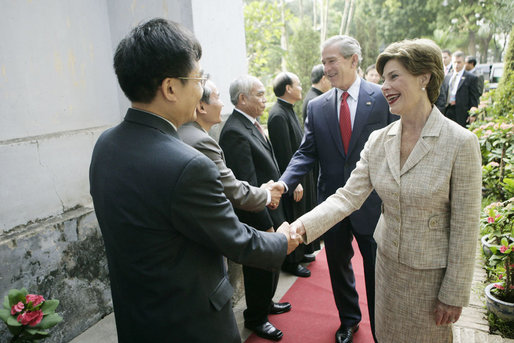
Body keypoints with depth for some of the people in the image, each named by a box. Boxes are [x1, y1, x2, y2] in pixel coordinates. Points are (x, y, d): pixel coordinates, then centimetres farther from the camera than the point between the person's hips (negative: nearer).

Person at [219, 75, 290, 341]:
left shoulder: (251, 125, 6)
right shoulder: (234, 132, -24)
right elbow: (247, 187, -25)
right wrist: (265, 224, -22)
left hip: (271, 211, 9)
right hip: (257, 218, -9)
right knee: (260, 268, 10)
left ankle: (265, 303, 48)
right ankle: (255, 318, 33)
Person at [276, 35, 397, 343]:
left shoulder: (383, 97, -7)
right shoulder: (317, 106, 1)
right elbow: (306, 153, -3)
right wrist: (283, 184, -19)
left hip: (372, 202, -3)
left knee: (376, 271, 14)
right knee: (338, 267, 20)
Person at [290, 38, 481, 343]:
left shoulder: (461, 142, -18)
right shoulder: (379, 140, -4)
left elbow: (464, 226, -14)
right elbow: (349, 196, -8)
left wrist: (454, 294, -10)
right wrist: (304, 226, -23)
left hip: (431, 272, -4)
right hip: (388, 261, 4)